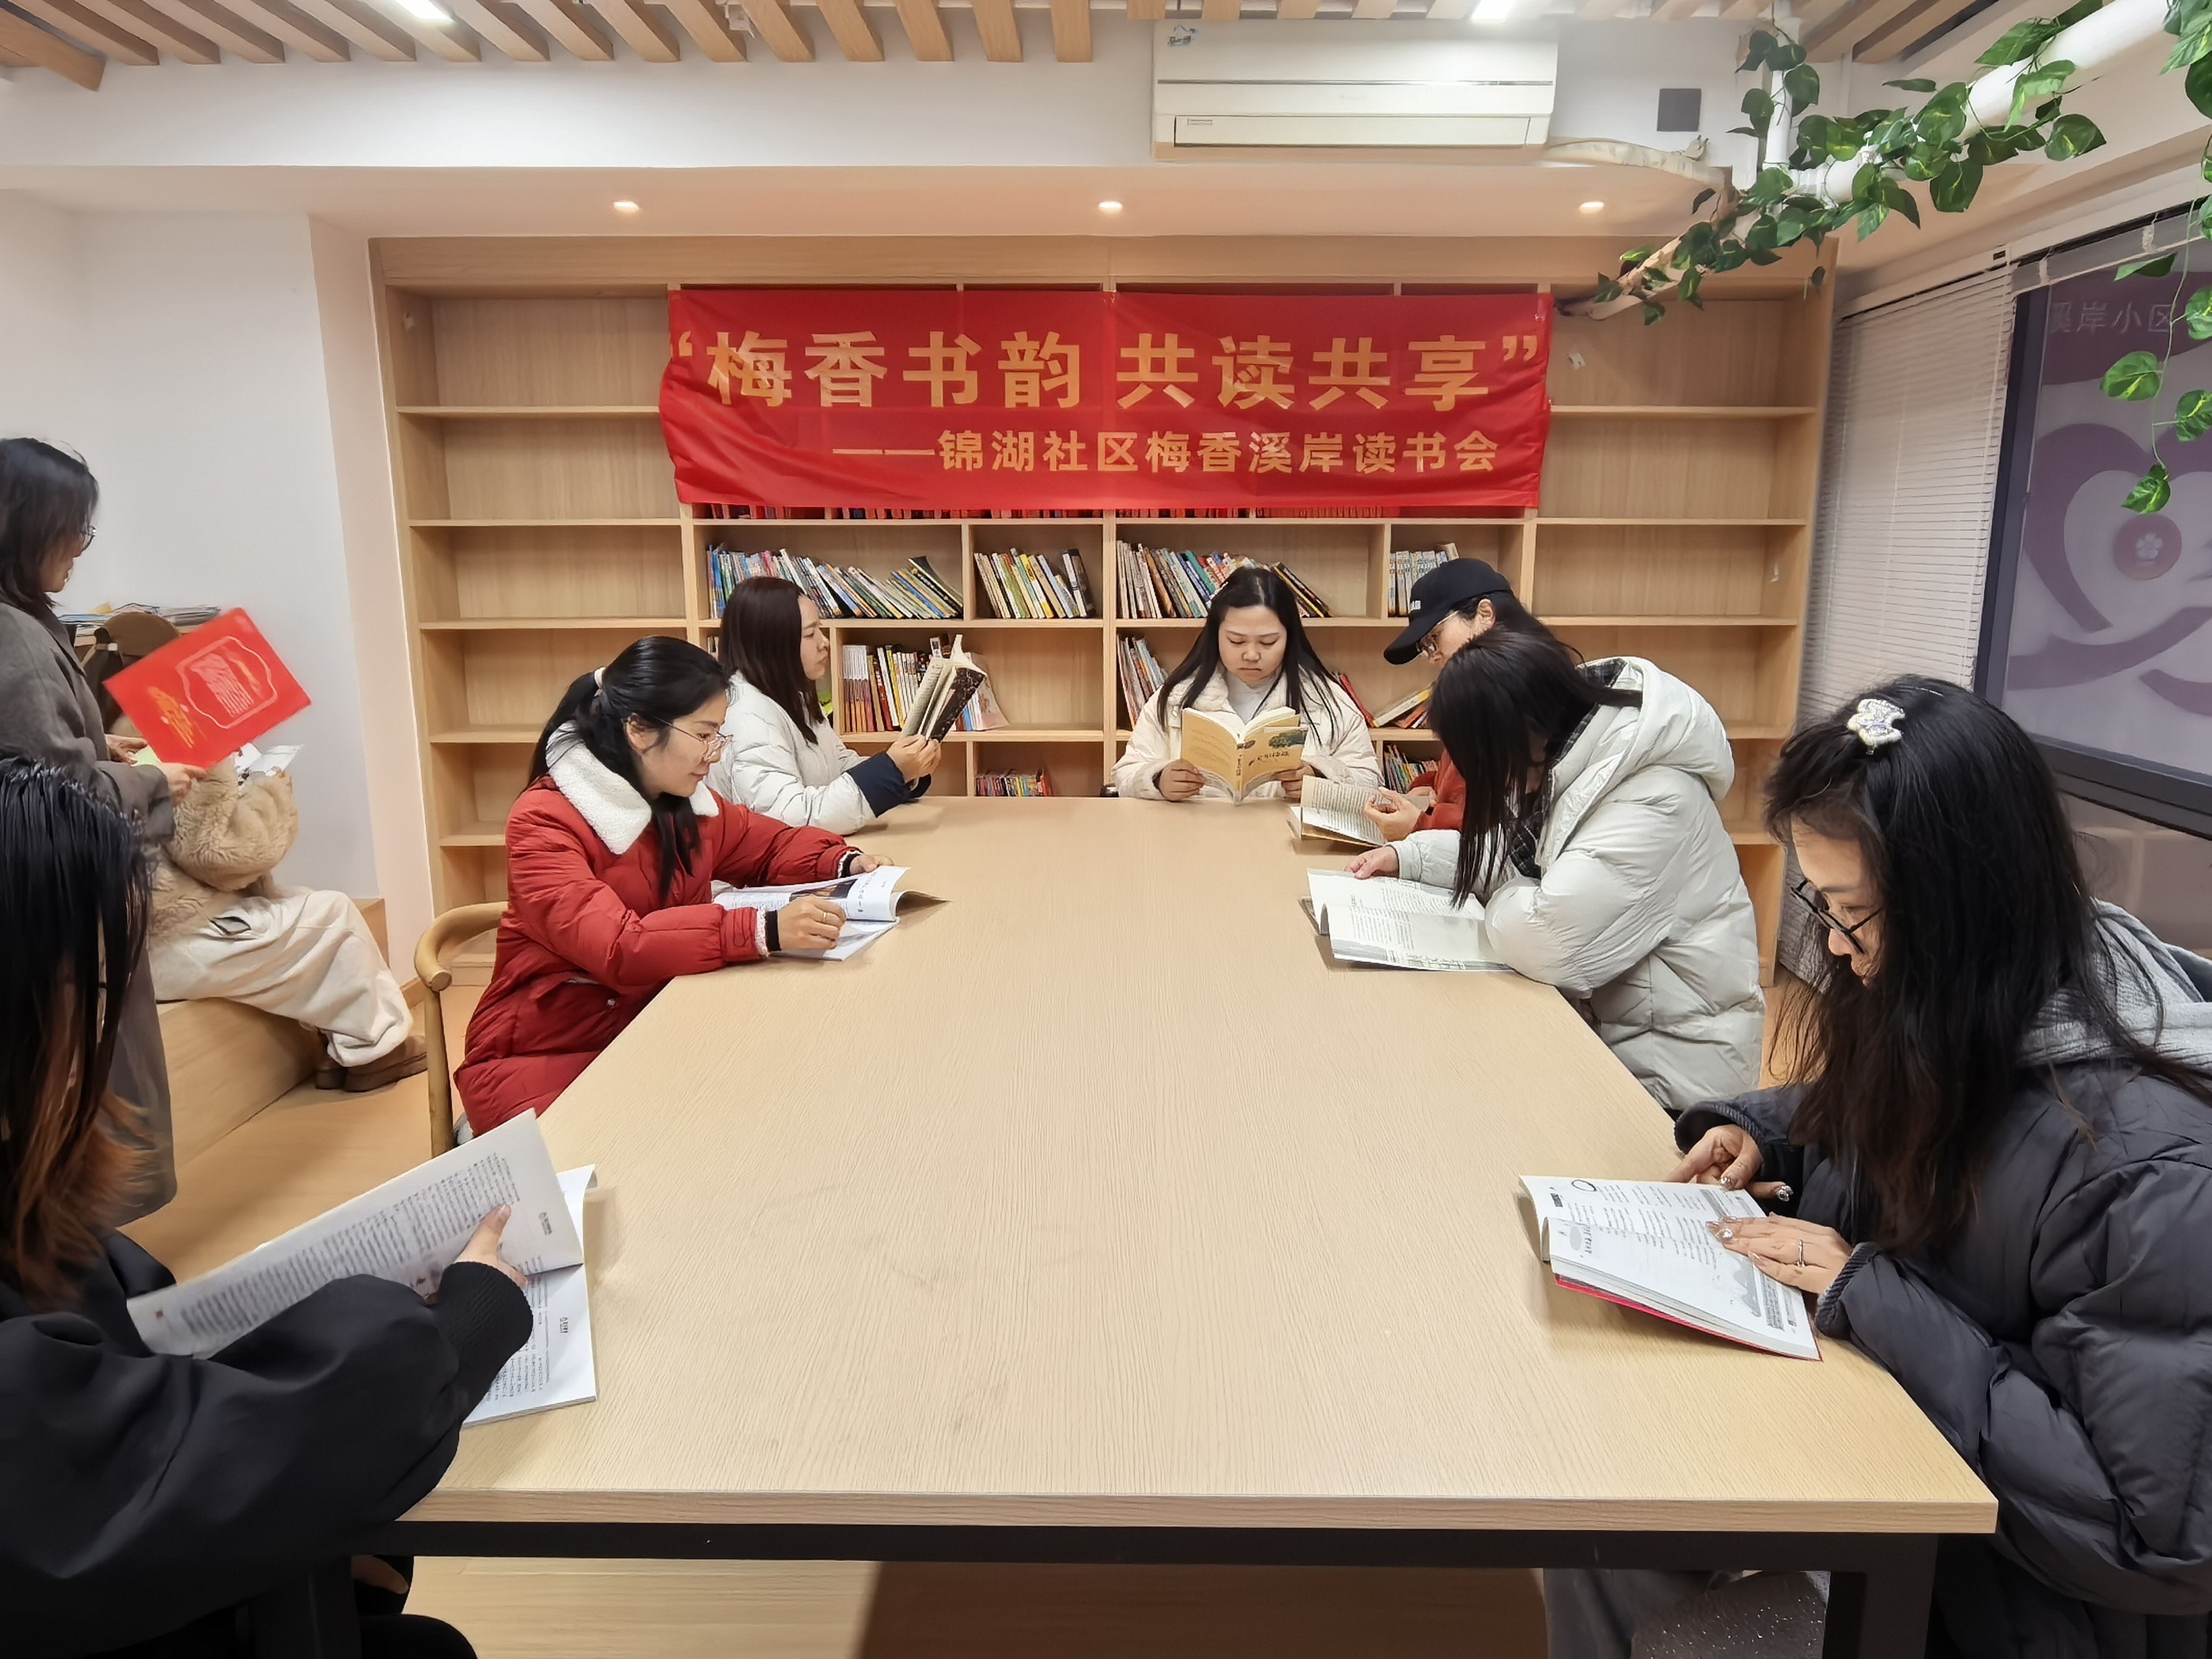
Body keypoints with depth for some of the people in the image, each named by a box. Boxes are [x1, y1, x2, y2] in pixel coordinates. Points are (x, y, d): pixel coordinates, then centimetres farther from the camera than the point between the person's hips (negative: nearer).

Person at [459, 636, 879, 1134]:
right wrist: (763, 931, -41)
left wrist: (844, 863, -2)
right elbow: (616, 947, -33)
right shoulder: (543, 822, -18)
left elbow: (771, 845, 19)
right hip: (544, 1056, -6)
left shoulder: (687, 803, 2)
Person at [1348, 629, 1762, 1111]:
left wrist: (1503, 899, -14)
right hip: (1602, 1020, 7)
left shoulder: (1652, 803, -29)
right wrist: (1408, 856, 5)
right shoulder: (1566, 751, -2)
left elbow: (1545, 942, -34)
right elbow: (1510, 850, 16)